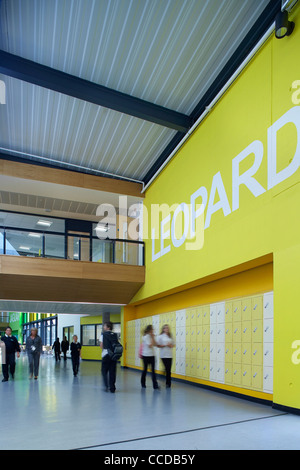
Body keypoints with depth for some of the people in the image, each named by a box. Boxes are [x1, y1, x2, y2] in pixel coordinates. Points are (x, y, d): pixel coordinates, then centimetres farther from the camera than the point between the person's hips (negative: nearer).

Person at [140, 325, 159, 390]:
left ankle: (155, 385, -3)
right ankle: (143, 384, 23)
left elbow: (155, 344, 2)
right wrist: (152, 338, -14)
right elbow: (150, 345, -19)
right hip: (146, 355, -5)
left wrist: (153, 337, -3)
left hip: (152, 355, 6)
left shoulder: (151, 336, 9)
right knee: (145, 369, 8)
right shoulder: (145, 337, -12)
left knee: (153, 370, -1)